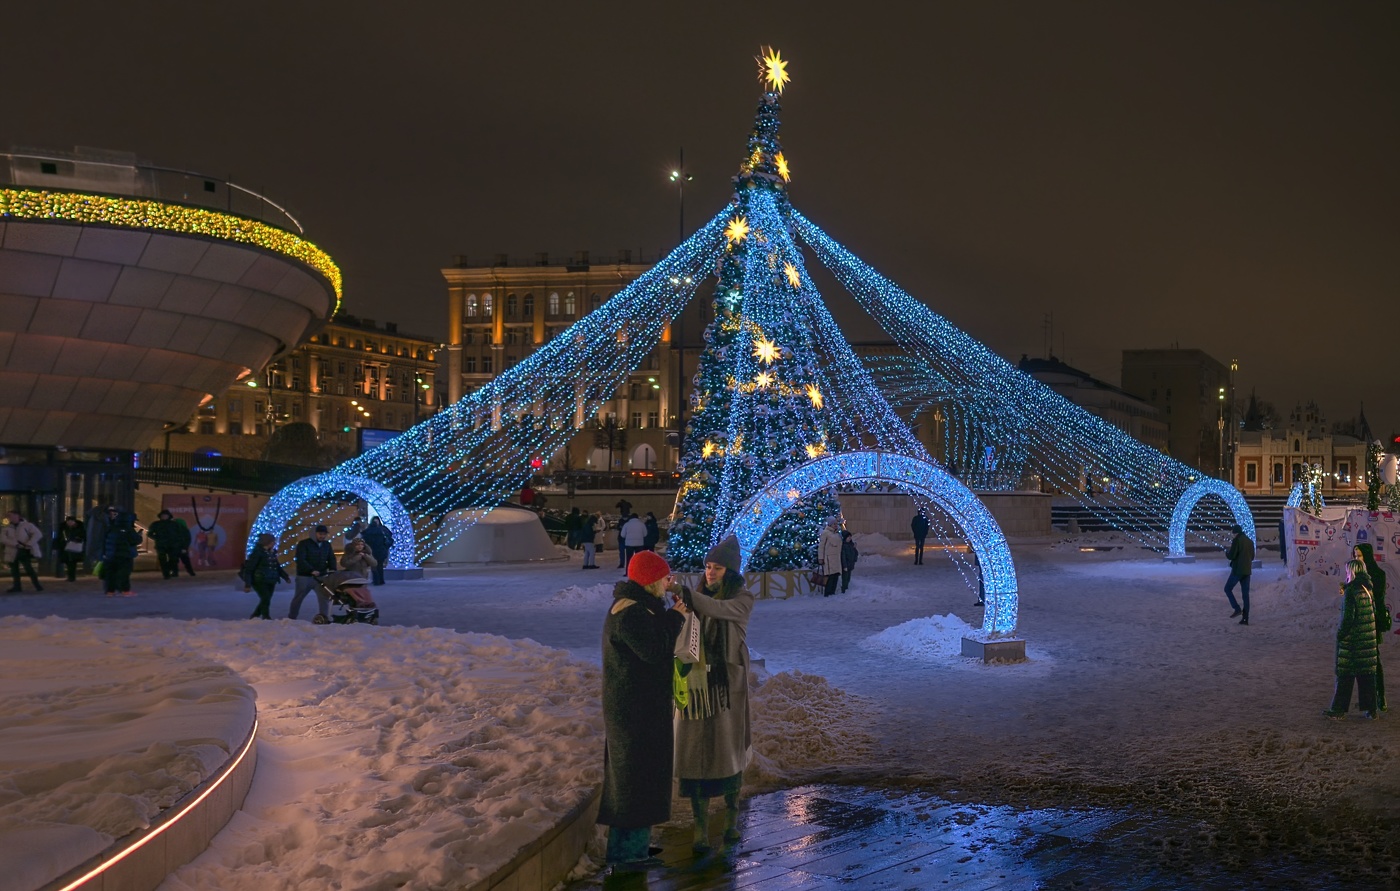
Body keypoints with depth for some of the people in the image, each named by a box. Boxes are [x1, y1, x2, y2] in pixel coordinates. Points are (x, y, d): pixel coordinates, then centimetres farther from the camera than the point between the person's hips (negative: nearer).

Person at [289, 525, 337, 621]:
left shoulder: (327, 545, 11)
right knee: (298, 598, 8)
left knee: (325, 597, -5)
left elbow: (331, 558, 7)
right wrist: (312, 570, -29)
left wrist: (332, 570, -15)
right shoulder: (304, 544, -6)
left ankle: (325, 618, -3)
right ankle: (291, 618, 20)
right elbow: (300, 560, -17)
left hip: (321, 576, 4)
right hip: (304, 576, -4)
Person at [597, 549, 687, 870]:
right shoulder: (630, 613, -21)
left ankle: (633, 844, 29)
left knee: (636, 774, 18)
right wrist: (675, 617, -14)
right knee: (636, 774, -3)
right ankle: (628, 850, 5)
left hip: (642, 705, 11)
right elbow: (656, 651, -25)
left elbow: (653, 646, 15)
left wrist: (670, 616, 5)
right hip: (635, 708, -11)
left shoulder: (636, 607, 13)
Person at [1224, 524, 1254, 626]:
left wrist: (1227, 553, 6)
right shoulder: (1250, 541, 12)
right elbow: (1252, 556, 19)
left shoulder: (1237, 540, -11)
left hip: (1237, 570, -7)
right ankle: (1245, 618, 4)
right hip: (1247, 571, 7)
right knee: (1245, 594, 6)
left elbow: (1231, 556, -15)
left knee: (1228, 589, 7)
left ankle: (1237, 609, -8)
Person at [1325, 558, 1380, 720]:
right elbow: (1374, 612, 15)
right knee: (1367, 674, 12)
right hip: (1368, 638, 7)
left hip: (1351, 639, -7)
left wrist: (1340, 633, -7)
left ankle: (1339, 710, 6)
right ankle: (1371, 709, 15)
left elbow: (1347, 617, -19)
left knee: (1345, 676, 1)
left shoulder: (1350, 592, -16)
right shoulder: (1368, 589, 6)